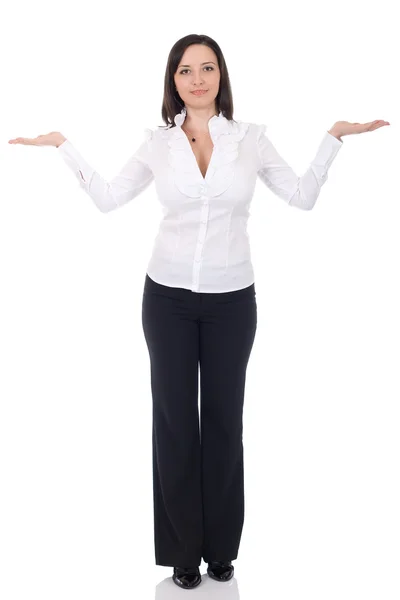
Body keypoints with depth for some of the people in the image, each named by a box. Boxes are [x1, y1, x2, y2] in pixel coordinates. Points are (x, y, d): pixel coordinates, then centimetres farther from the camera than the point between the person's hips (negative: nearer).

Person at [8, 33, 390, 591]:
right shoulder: (158, 142, 3)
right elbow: (107, 198, 6)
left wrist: (333, 137, 2)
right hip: (168, 297, 0)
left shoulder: (250, 137, 2)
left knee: (224, 419, 8)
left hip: (232, 299, 0)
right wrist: (63, 145, 5)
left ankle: (221, 546, 24)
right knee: (174, 418, 4)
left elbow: (303, 196, 6)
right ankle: (183, 549, 19)